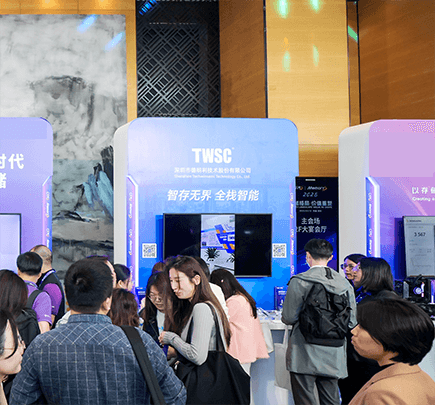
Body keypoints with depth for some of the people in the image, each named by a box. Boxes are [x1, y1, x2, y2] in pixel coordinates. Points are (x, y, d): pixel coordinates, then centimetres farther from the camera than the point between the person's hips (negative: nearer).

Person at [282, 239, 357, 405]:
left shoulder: (299, 281, -10)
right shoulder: (345, 283, 4)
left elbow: (288, 318, -10)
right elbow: (352, 322, 7)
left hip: (305, 356, -5)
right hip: (334, 356, 5)